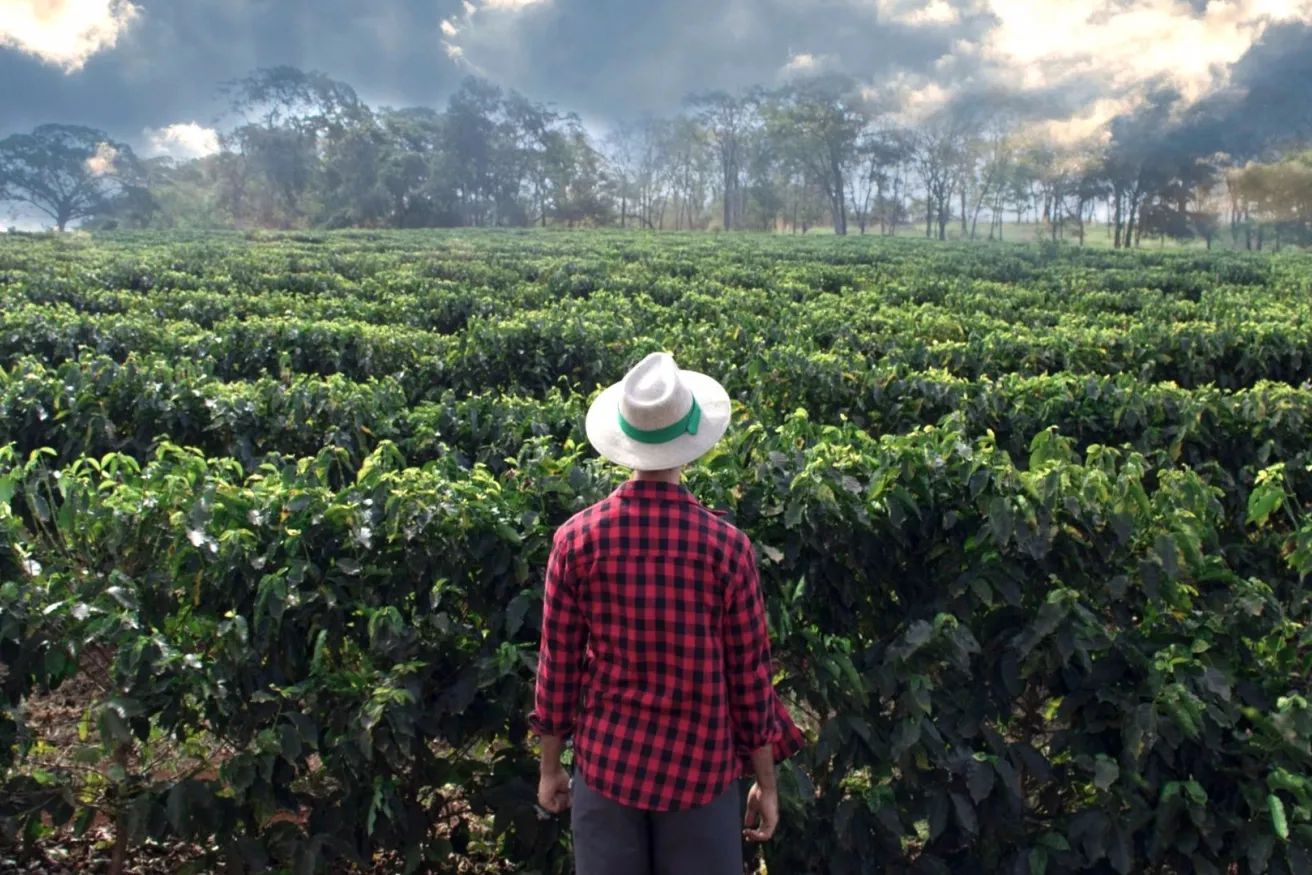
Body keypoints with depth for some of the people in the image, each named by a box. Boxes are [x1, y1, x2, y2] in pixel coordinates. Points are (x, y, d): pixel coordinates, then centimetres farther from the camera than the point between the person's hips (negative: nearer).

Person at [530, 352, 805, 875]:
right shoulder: (726, 545, -14)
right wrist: (766, 782, 7)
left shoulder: (576, 539, -11)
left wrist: (551, 766, 11)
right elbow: (749, 674, -6)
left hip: (606, 763, 1)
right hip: (700, 768, -1)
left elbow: (558, 662, -3)